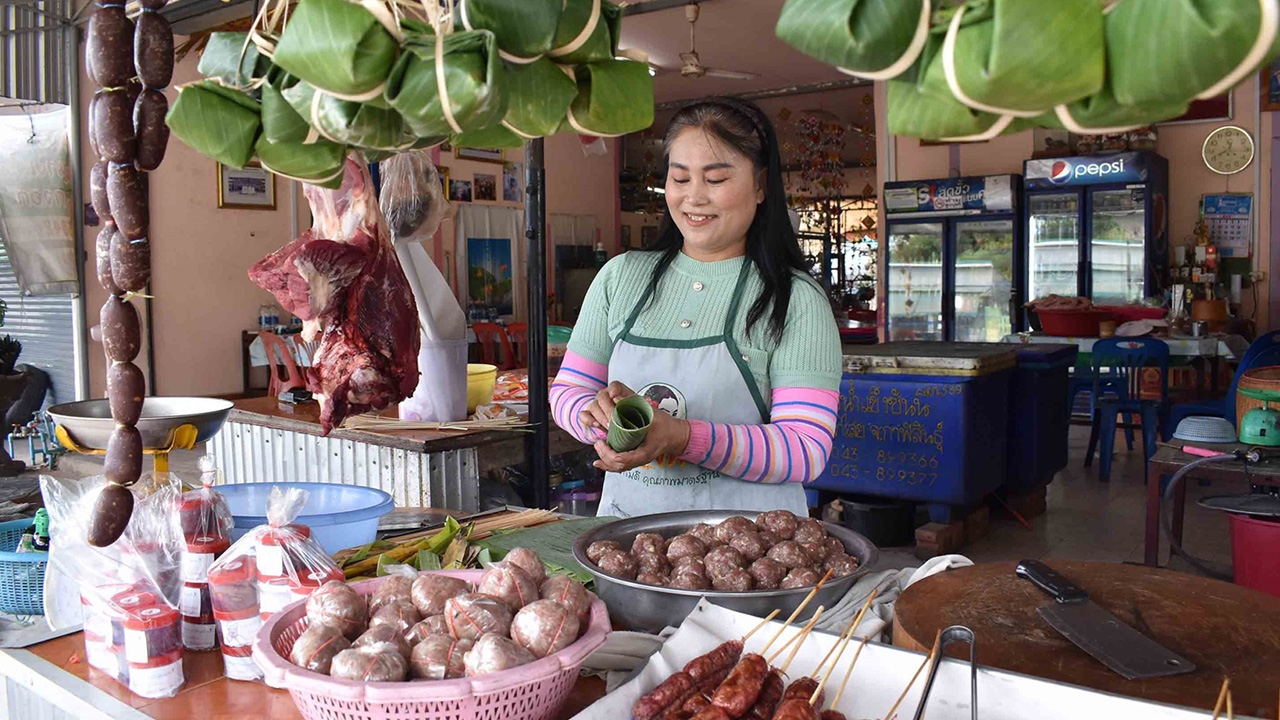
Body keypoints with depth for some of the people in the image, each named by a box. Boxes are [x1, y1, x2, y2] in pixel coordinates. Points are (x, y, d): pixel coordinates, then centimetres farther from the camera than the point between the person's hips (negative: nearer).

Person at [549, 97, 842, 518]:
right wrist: (601, 413, -8)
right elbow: (566, 392, 15)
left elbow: (807, 450, -7)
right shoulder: (622, 276, 11)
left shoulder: (796, 299, 0)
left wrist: (684, 436, -21)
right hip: (626, 524, 3)